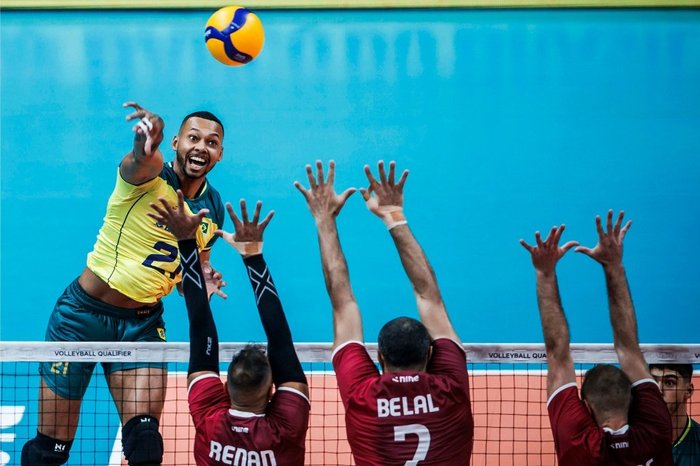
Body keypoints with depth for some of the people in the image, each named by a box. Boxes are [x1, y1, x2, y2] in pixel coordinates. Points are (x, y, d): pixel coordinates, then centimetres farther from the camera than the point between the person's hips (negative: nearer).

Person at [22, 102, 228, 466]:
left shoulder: (213, 209, 4)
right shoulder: (150, 174, -15)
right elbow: (142, 161, -42)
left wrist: (202, 286, -4)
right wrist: (146, 143, -66)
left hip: (143, 323, 4)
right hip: (84, 312, -4)